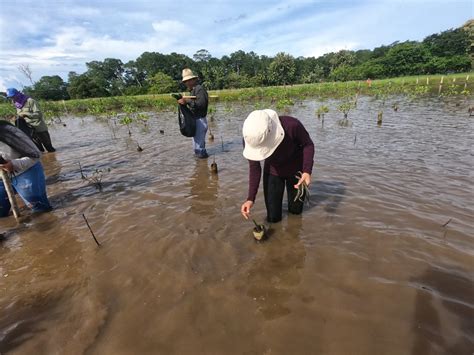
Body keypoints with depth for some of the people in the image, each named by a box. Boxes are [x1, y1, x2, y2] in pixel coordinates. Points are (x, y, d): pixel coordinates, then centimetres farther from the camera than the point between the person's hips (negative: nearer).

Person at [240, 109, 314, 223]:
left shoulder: (291, 125, -38)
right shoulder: (250, 139, -30)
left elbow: (308, 145, -18)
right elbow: (254, 168, -16)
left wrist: (307, 171, -32)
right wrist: (250, 199, -21)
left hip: (296, 169, -1)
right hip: (273, 171, 1)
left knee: (295, 210, 15)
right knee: (273, 218, 6)